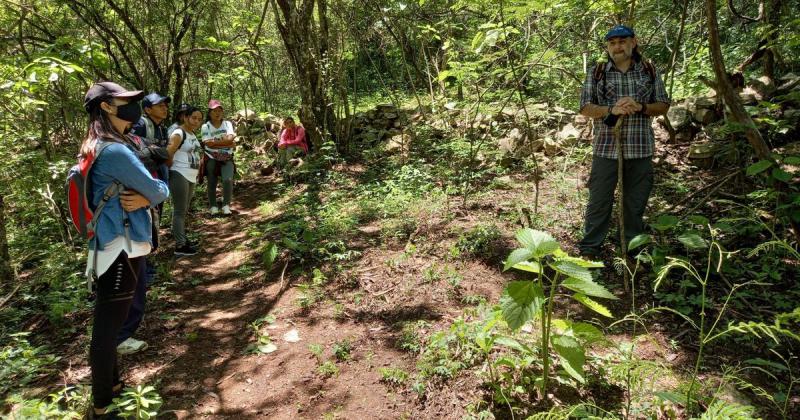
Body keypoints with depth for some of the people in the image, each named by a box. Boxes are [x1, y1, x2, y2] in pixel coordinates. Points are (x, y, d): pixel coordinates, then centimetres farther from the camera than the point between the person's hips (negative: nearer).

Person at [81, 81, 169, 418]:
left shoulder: (99, 148, 14)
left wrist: (142, 198, -9)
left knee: (108, 325, 21)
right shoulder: (115, 151, -19)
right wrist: (158, 190, 8)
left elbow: (143, 190, 12)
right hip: (121, 248, -11)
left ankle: (112, 386, 37)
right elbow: (158, 191, -14)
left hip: (115, 246, 11)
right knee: (107, 328, 0)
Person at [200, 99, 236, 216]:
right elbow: (208, 144, -15)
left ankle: (226, 205, -5)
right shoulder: (205, 126, -2)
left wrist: (215, 141, -14)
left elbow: (230, 139, -13)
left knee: (228, 180, -18)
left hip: (226, 158, 1)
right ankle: (213, 206, 18)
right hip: (211, 159, 0)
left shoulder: (227, 124, 3)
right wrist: (225, 143, -13)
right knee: (212, 183, 4)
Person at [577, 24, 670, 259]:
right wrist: (611, 110, -17)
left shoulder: (649, 72, 9)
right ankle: (589, 249, 11)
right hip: (606, 148, -2)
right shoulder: (597, 73, 5)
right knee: (599, 200, 1)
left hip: (640, 149, 2)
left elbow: (663, 106, 10)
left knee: (636, 202, 10)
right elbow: (585, 108, 0)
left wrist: (640, 107, -10)